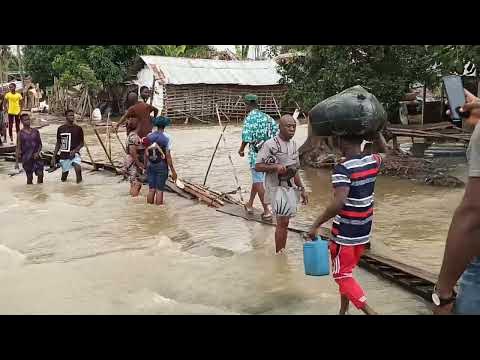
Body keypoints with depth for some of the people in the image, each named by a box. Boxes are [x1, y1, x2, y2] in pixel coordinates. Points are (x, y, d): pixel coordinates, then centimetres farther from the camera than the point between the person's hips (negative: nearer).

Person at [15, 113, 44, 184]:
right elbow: (18, 148, -1)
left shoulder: (35, 131, 5)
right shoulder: (20, 134, -1)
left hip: (36, 157, 2)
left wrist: (38, 152, -8)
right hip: (26, 158, -2)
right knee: (29, 177, 4)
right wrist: (16, 162, -5)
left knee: (40, 174, -9)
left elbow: (40, 144, 11)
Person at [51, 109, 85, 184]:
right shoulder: (61, 129, 4)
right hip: (63, 155, 3)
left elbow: (82, 143, 3)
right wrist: (54, 157, 8)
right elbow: (58, 144, 12)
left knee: (77, 167, -34)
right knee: (63, 179, 9)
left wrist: (75, 150, -14)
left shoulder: (78, 129, -1)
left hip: (74, 154, -2)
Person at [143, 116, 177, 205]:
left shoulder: (149, 136, 2)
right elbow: (168, 156, -12)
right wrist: (173, 171, -8)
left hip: (150, 165, 4)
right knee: (159, 190, 1)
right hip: (162, 166, -4)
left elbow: (146, 154, 4)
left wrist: (145, 166, 16)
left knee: (151, 189, 10)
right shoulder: (166, 138, -10)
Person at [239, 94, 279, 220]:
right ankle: (250, 204, 33)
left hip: (256, 153, -7)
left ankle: (267, 211, -1)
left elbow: (246, 138, -19)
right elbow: (277, 129, 2)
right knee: (257, 179, 20)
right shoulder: (266, 117, 7)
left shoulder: (249, 118, -13)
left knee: (258, 182, 0)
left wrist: (241, 149, -1)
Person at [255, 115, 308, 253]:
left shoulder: (293, 144, 11)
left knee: (284, 223, 10)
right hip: (277, 188, -7)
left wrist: (302, 189, 17)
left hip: (290, 188, 7)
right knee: (282, 222, -11)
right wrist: (275, 166, -27)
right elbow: (258, 166, -13)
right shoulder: (270, 144, -12)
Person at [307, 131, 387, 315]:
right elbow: (384, 150, 24)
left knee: (342, 275, 6)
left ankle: (370, 311, -3)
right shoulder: (373, 161, -1)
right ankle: (343, 310, 31)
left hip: (345, 233, -7)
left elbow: (338, 203, -32)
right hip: (364, 231, 7)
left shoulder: (342, 169, -22)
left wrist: (316, 225, -25)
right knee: (346, 272, 22)